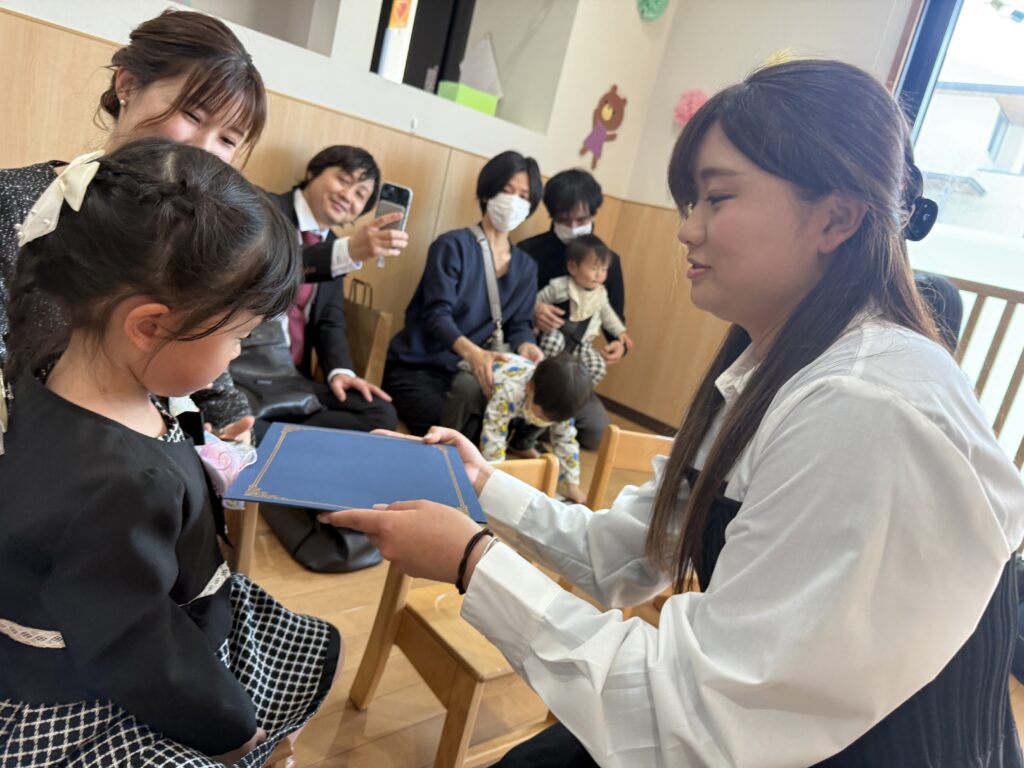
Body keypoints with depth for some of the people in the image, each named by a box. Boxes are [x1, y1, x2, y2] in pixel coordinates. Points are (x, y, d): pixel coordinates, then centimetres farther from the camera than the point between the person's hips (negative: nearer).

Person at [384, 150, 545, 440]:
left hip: (465, 373, 5)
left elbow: (519, 324, 5)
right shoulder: (453, 245, -9)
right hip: (416, 368, -5)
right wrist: (472, 352, -42)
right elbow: (437, 315, -20)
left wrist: (525, 347, -22)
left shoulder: (526, 267, 10)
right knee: (447, 431, -30)